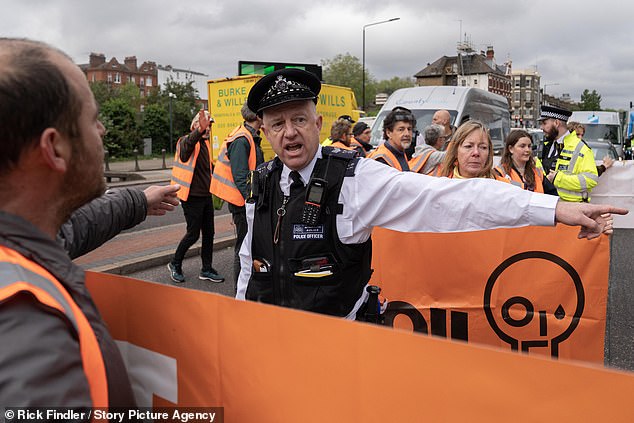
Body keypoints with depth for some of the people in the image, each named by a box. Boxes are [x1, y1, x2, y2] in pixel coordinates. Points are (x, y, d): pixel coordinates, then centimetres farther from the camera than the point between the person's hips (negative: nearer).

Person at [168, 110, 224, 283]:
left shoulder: (205, 142, 15)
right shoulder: (186, 141, -12)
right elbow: (187, 146, -39)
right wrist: (200, 130, -54)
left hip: (206, 195, 8)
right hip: (192, 196, -8)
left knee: (208, 233, 10)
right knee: (193, 233, -2)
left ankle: (207, 270, 21)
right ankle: (175, 264, 20)